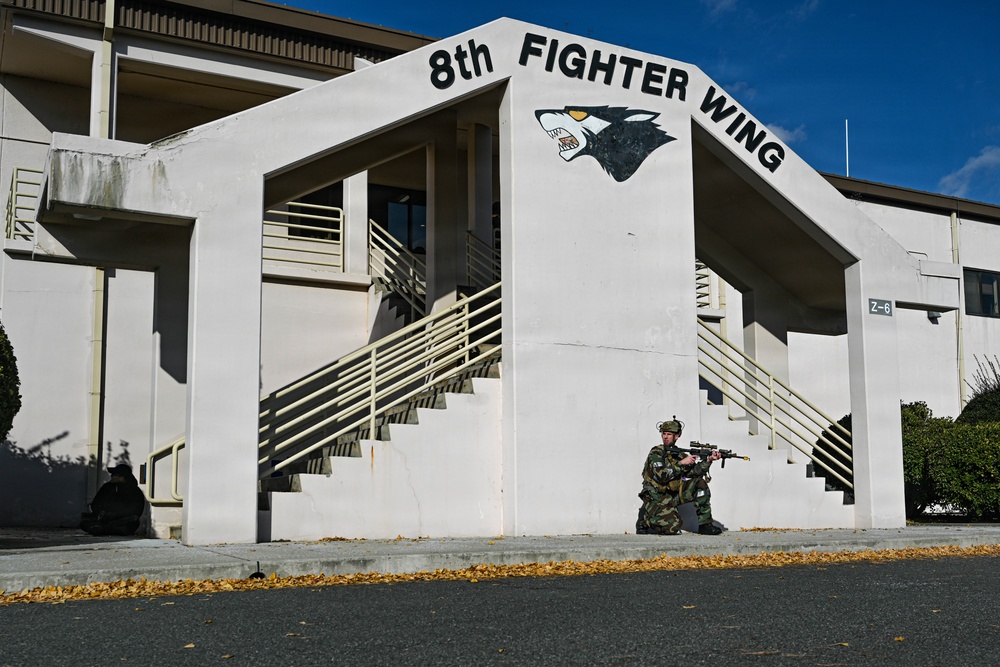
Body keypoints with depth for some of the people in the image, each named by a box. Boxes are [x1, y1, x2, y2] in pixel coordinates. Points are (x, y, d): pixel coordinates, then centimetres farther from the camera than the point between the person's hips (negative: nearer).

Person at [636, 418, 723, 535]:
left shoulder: (678, 454, 10)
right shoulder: (656, 453, -10)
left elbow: (692, 472, 0)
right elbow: (661, 476, -23)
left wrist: (708, 461, -12)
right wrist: (681, 463, -19)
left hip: (673, 495, 7)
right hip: (656, 497, -7)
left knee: (700, 483, -7)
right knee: (673, 527, -26)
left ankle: (705, 524, -4)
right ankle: (644, 520, 4)